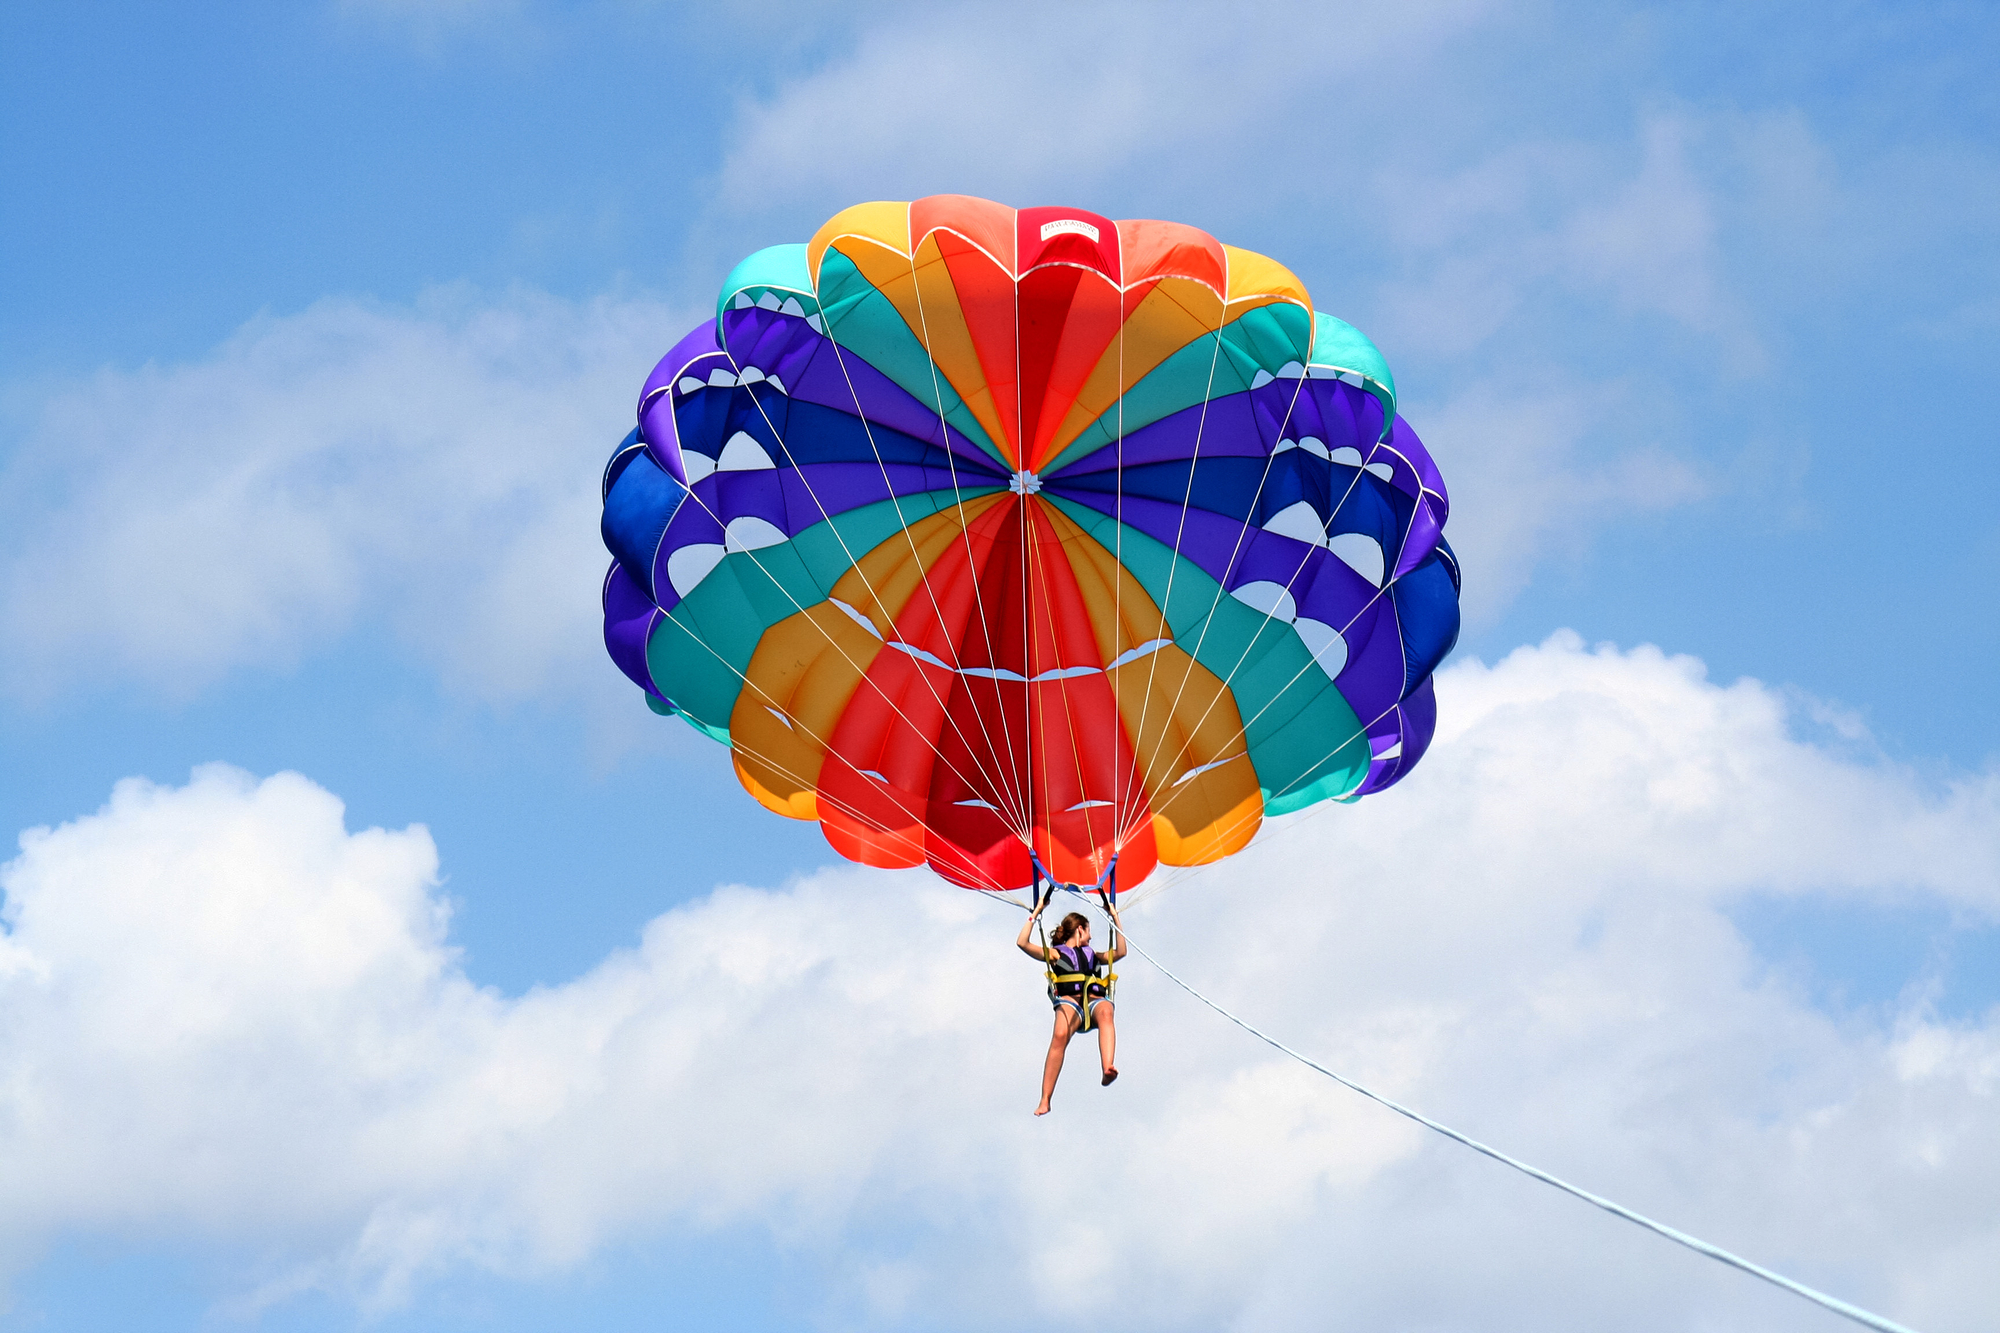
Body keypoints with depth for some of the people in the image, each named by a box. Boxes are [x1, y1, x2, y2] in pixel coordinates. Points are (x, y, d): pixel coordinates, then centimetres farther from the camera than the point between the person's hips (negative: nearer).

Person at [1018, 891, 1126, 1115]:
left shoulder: (1092, 954, 37)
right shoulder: (1054, 953, 24)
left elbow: (1120, 952, 39)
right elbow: (1022, 943, 14)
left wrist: (1115, 919, 39)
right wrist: (1035, 913, 19)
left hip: (1095, 999, 3)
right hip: (1069, 1000, -3)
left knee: (1105, 1012, -37)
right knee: (1060, 1035, -34)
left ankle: (1108, 1069, -60)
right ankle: (1045, 1100, -36)